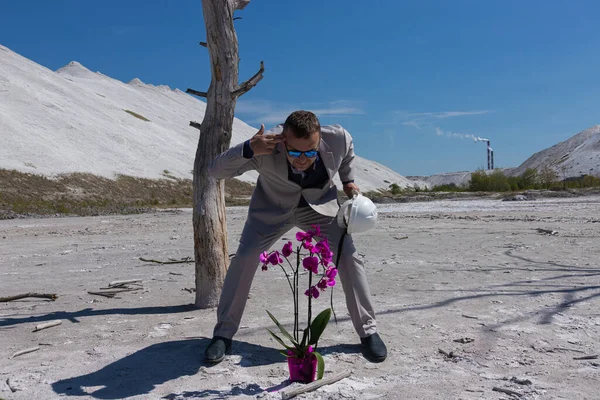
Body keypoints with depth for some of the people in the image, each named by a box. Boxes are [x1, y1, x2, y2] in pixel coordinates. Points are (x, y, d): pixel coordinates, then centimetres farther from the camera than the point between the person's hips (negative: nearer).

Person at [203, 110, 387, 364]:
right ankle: (223, 335, 2)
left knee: (348, 256, -13)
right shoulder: (265, 148, -35)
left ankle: (368, 331, 5)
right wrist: (248, 149, -50)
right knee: (244, 258, -16)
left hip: (320, 204, 2)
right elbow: (215, 171, -34)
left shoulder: (338, 138, -26)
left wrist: (348, 180, -3)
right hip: (273, 207, -1)